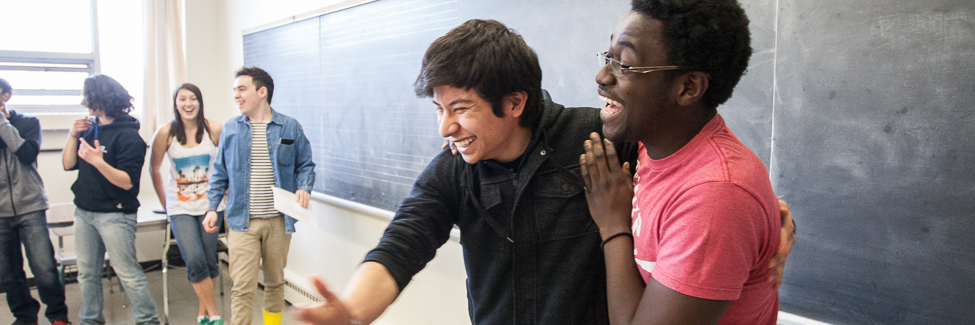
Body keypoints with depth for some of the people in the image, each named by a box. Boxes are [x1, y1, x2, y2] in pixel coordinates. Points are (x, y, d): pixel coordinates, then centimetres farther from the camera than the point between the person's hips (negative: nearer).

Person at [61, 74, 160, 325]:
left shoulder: (128, 135, -13)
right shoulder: (90, 128, 9)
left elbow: (127, 181, -18)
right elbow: (68, 164, 9)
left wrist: (98, 162, -29)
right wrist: (72, 136, -3)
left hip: (114, 214, -7)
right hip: (84, 211, 7)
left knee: (128, 273, -4)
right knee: (87, 273, 15)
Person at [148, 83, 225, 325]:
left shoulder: (214, 130, -6)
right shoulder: (166, 133, -5)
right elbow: (154, 169, 8)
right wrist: (165, 203, 9)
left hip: (210, 206, 1)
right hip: (181, 209, 0)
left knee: (209, 262, 6)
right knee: (195, 262, -12)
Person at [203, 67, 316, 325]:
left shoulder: (290, 127, 1)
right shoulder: (230, 129, 6)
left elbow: (305, 165, 7)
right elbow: (220, 173, 11)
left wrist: (304, 188, -12)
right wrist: (212, 208, 3)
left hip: (279, 221, 0)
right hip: (242, 221, 0)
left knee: (275, 281, 15)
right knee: (242, 287, -4)